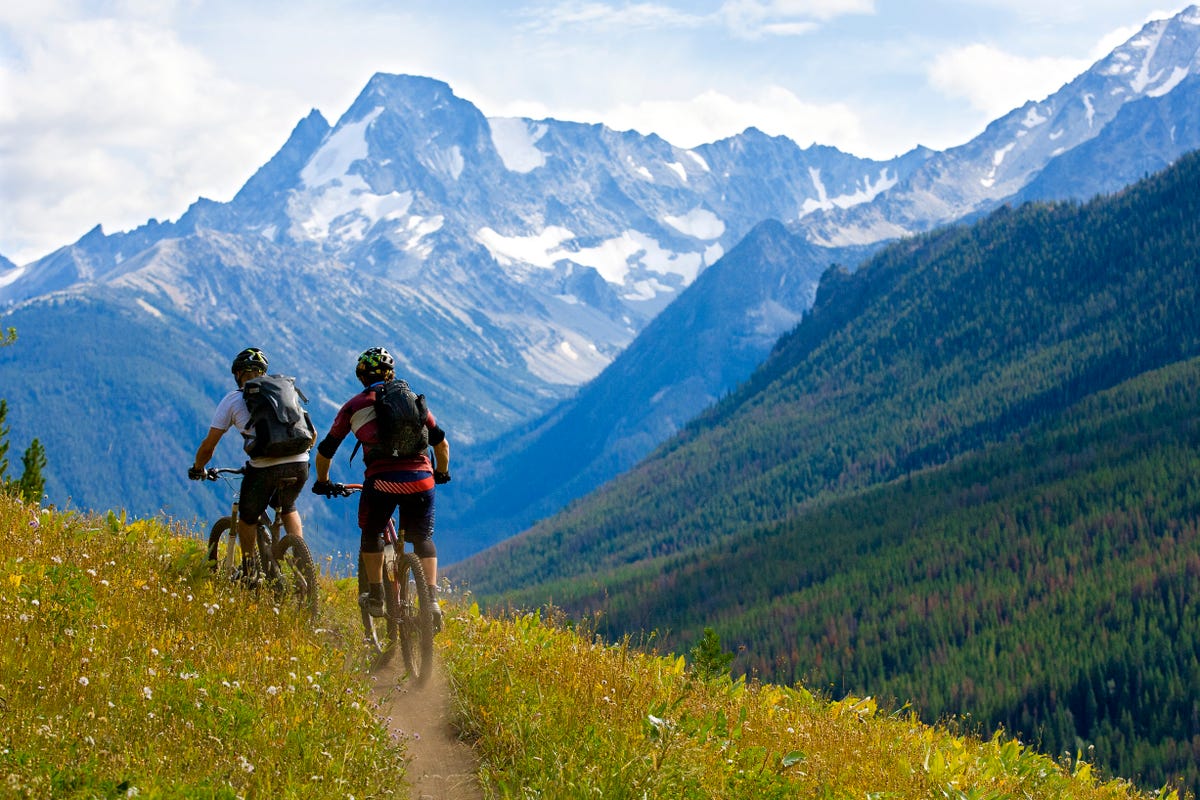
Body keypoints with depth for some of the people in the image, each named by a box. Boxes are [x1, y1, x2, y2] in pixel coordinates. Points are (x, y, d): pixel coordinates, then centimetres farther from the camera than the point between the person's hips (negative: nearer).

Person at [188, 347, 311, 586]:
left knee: (248, 518, 23)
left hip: (264, 466, -4)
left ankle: (251, 574, 27)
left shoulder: (233, 399, 14)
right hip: (300, 464, 4)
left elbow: (209, 445, 14)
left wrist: (197, 468, 33)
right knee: (288, 508, 33)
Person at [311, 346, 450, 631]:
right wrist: (442, 473, 40)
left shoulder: (354, 406, 14)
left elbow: (325, 451, 18)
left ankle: (376, 597, 23)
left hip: (381, 480, -2)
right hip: (420, 479, 2)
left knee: (371, 533, 24)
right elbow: (441, 442, 22)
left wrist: (322, 482, 36)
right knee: (423, 539, 17)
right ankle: (432, 599, 1)